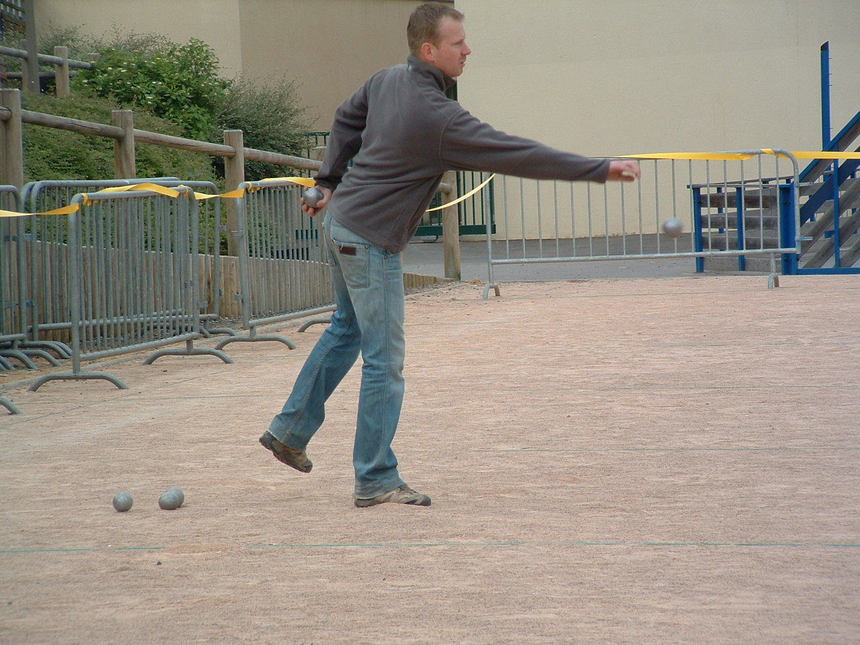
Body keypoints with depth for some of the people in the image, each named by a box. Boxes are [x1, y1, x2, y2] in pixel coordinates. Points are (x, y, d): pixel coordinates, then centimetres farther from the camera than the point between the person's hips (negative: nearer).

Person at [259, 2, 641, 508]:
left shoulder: (388, 81, 1)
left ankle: (290, 431, 33)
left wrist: (332, 181, 28)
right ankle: (376, 481, 3)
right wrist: (601, 170, -25)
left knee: (347, 329, 25)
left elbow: (346, 120, 18)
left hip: (343, 221, 10)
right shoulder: (436, 116, -26)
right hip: (370, 239, -10)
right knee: (384, 362, -3)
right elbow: (516, 154, -28)